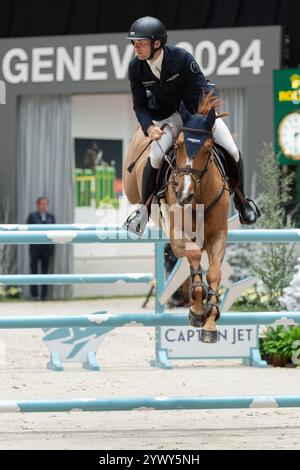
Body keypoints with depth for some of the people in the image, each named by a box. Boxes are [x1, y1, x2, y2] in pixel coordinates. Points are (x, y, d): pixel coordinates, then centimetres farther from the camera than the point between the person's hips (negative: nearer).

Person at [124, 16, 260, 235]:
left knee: (233, 152, -8)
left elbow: (203, 89, -19)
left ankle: (241, 199, 19)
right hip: (168, 116, 1)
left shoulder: (181, 57, -25)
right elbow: (140, 105, -8)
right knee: (155, 156, -23)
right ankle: (144, 209, -6)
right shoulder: (136, 68, -16)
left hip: (200, 109, -1)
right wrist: (149, 127, -27)